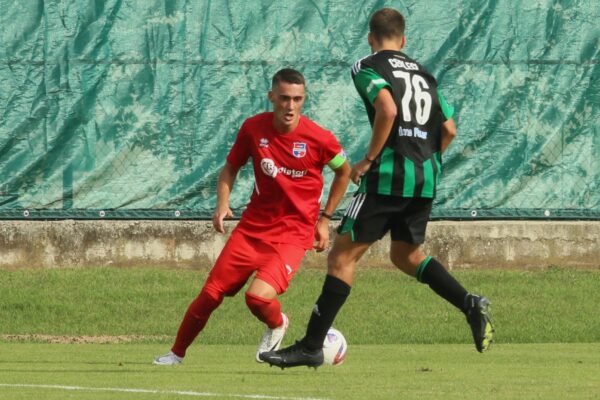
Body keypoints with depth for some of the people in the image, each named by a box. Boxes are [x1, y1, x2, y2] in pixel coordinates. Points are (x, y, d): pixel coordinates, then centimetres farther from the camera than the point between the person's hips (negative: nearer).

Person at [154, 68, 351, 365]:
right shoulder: (253, 128, -4)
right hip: (253, 226, 3)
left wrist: (325, 218, 6)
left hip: (294, 232, -3)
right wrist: (222, 204, -5)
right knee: (211, 293, -1)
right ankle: (177, 353, 21)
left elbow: (344, 171, 8)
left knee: (258, 296, -25)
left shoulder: (319, 139, -12)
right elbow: (231, 167, 12)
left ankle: (277, 325, 12)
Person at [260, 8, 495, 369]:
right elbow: (449, 129, 15)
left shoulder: (368, 68, -1)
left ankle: (311, 347, -3)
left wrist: (369, 159, -11)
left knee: (343, 255, -2)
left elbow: (387, 110, -19)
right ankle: (470, 304, 5)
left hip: (389, 176, -7)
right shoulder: (423, 73, 19)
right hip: (427, 177, 7)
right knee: (406, 255, 24)